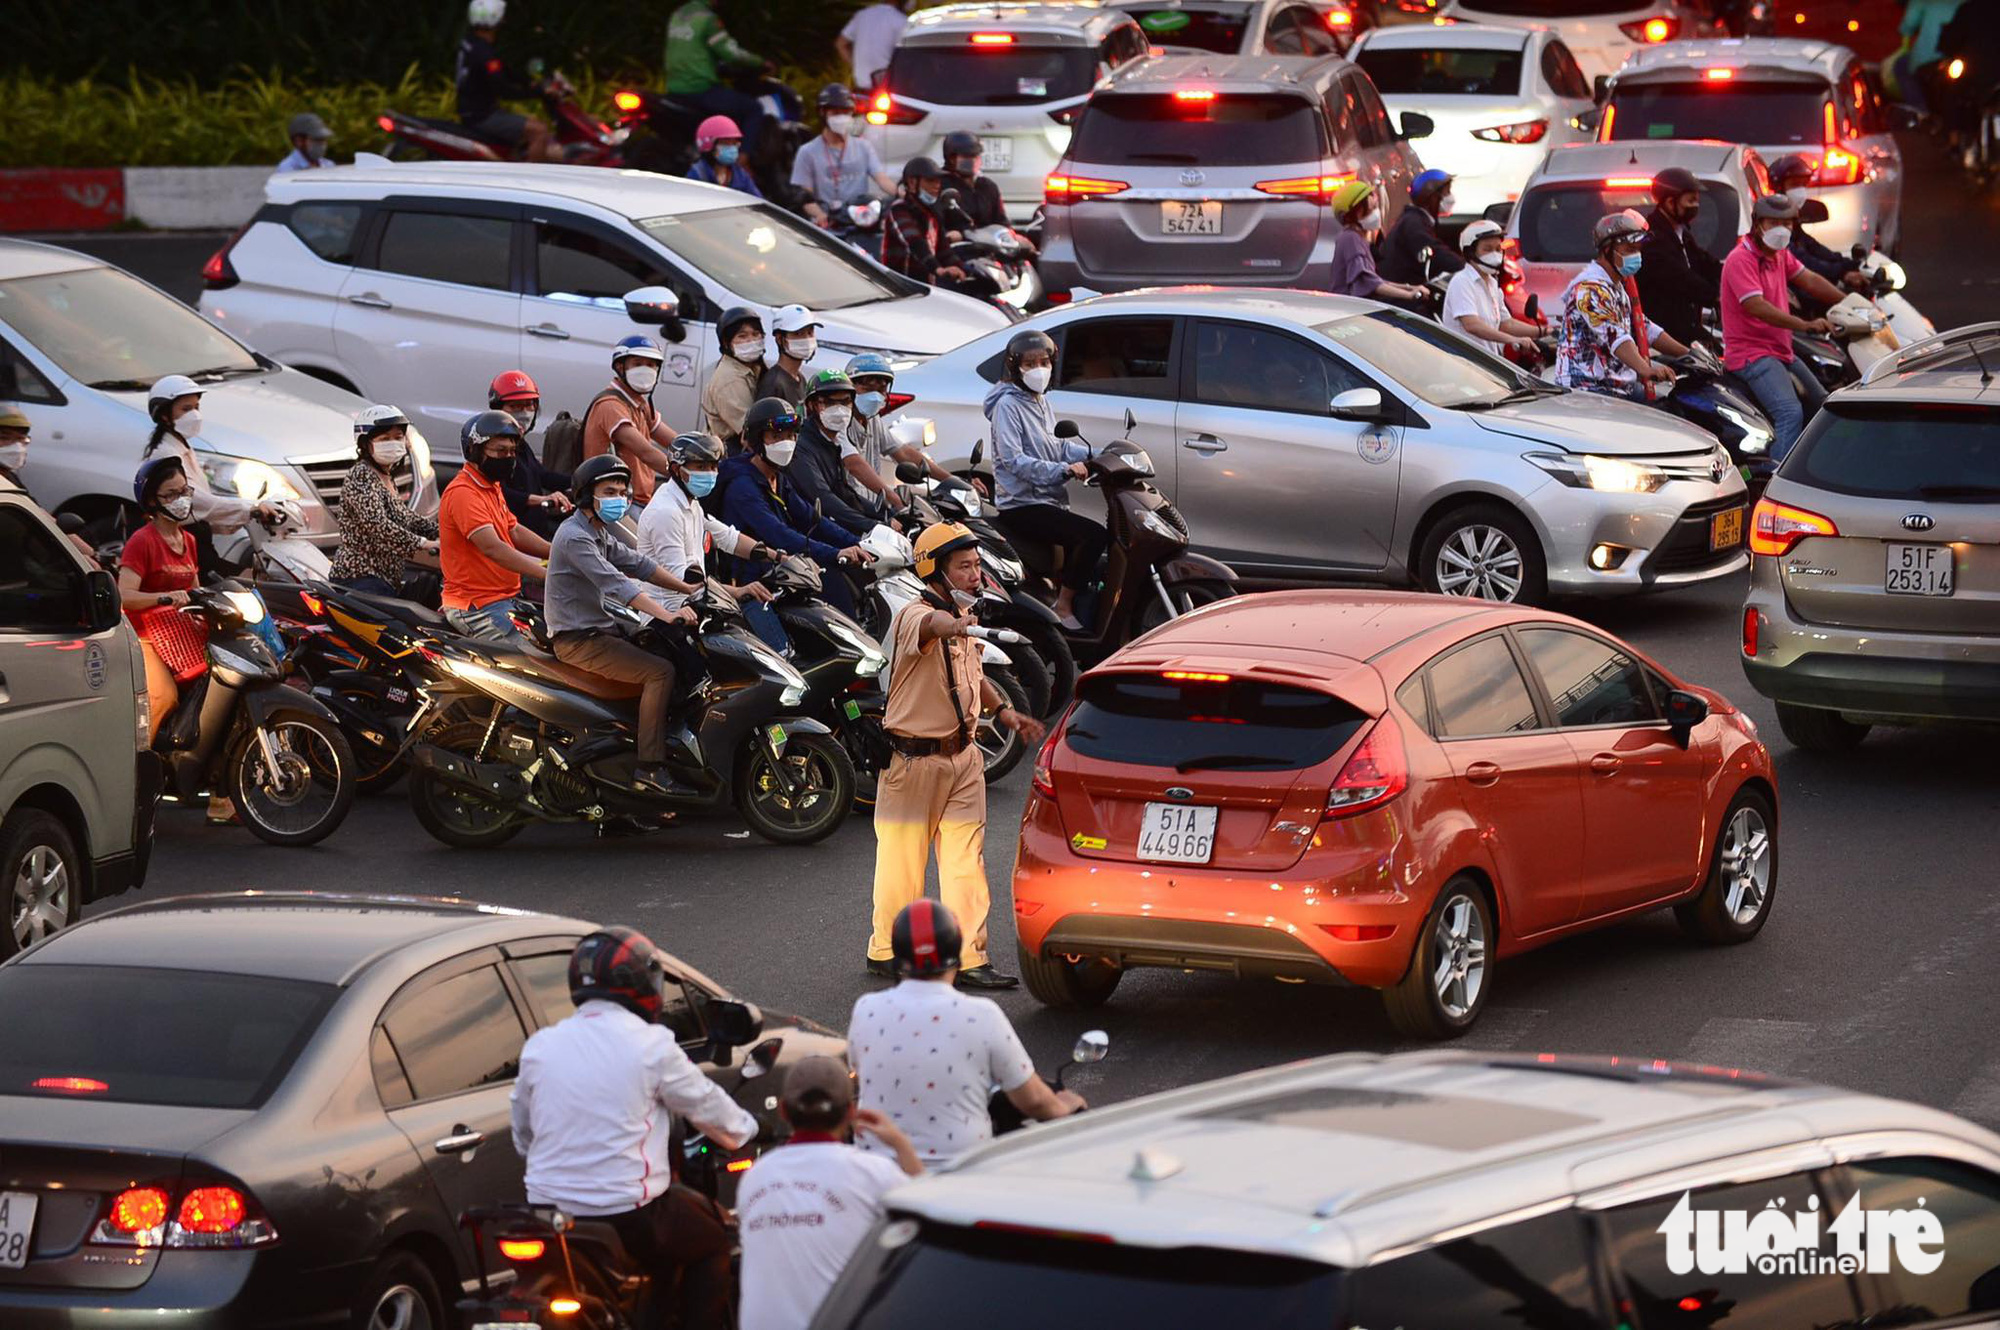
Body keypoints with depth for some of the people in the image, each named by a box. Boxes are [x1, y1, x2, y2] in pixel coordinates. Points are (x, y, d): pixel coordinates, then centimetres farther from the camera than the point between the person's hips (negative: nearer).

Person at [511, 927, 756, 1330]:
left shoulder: (539, 1046, 5)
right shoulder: (651, 1045, -9)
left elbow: (522, 1131, 18)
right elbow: (706, 1105, 5)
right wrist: (745, 1130, 27)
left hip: (546, 1207, 5)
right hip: (627, 1213, -5)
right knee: (714, 1234, 21)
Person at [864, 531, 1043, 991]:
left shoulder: (962, 621, 10)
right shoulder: (914, 615, -17)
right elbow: (931, 625, -44)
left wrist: (1003, 710, 16)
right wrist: (954, 626, -67)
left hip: (962, 755, 7)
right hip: (913, 758, -7)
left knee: (966, 861, 3)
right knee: (902, 858, 4)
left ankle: (968, 957, 5)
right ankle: (886, 951, 18)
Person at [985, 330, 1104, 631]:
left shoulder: (1040, 401, 18)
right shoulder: (1008, 404, -11)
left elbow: (1055, 446, 21)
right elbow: (1014, 460, -21)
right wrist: (1064, 470, -29)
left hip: (1048, 502, 9)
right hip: (1022, 507, -9)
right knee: (1093, 535, -23)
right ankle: (1064, 607, -15)